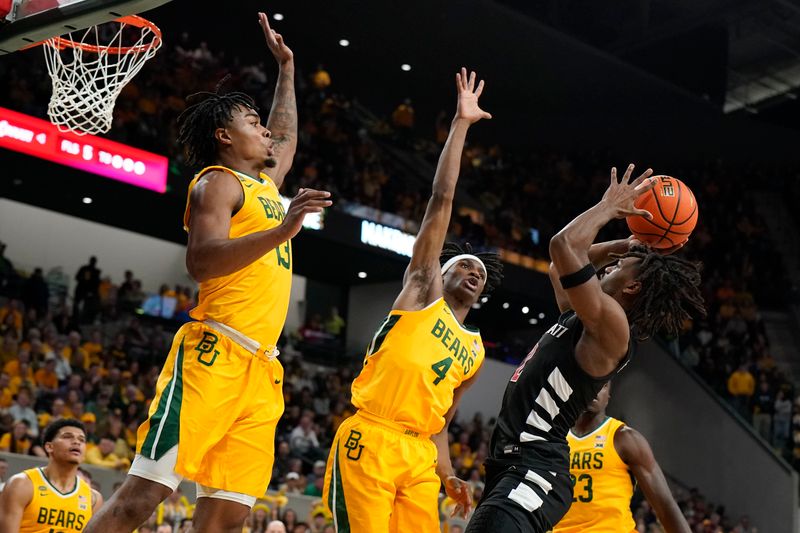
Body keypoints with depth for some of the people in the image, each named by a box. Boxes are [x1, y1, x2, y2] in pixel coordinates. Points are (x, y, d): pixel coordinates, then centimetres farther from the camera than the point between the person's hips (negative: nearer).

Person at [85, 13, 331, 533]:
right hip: (214, 354, -8)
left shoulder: (265, 184, 25)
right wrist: (281, 230, -24)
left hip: (262, 370, 8)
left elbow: (287, 139, 47)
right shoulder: (219, 182, 0)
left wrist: (286, 68, 47)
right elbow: (202, 262, -16)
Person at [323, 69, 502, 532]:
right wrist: (461, 124, 6)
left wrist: (448, 476, 9)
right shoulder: (423, 291, 11)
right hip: (369, 439, -6)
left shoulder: (474, 352, 25)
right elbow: (442, 199, 7)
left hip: (420, 454, 6)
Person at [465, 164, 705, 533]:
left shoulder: (612, 325, -11)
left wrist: (610, 205, -5)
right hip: (515, 462, 11)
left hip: (534, 468, -11)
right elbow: (561, 265, 35)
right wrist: (628, 245, 28)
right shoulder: (583, 319, 18)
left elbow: (565, 245, -21)